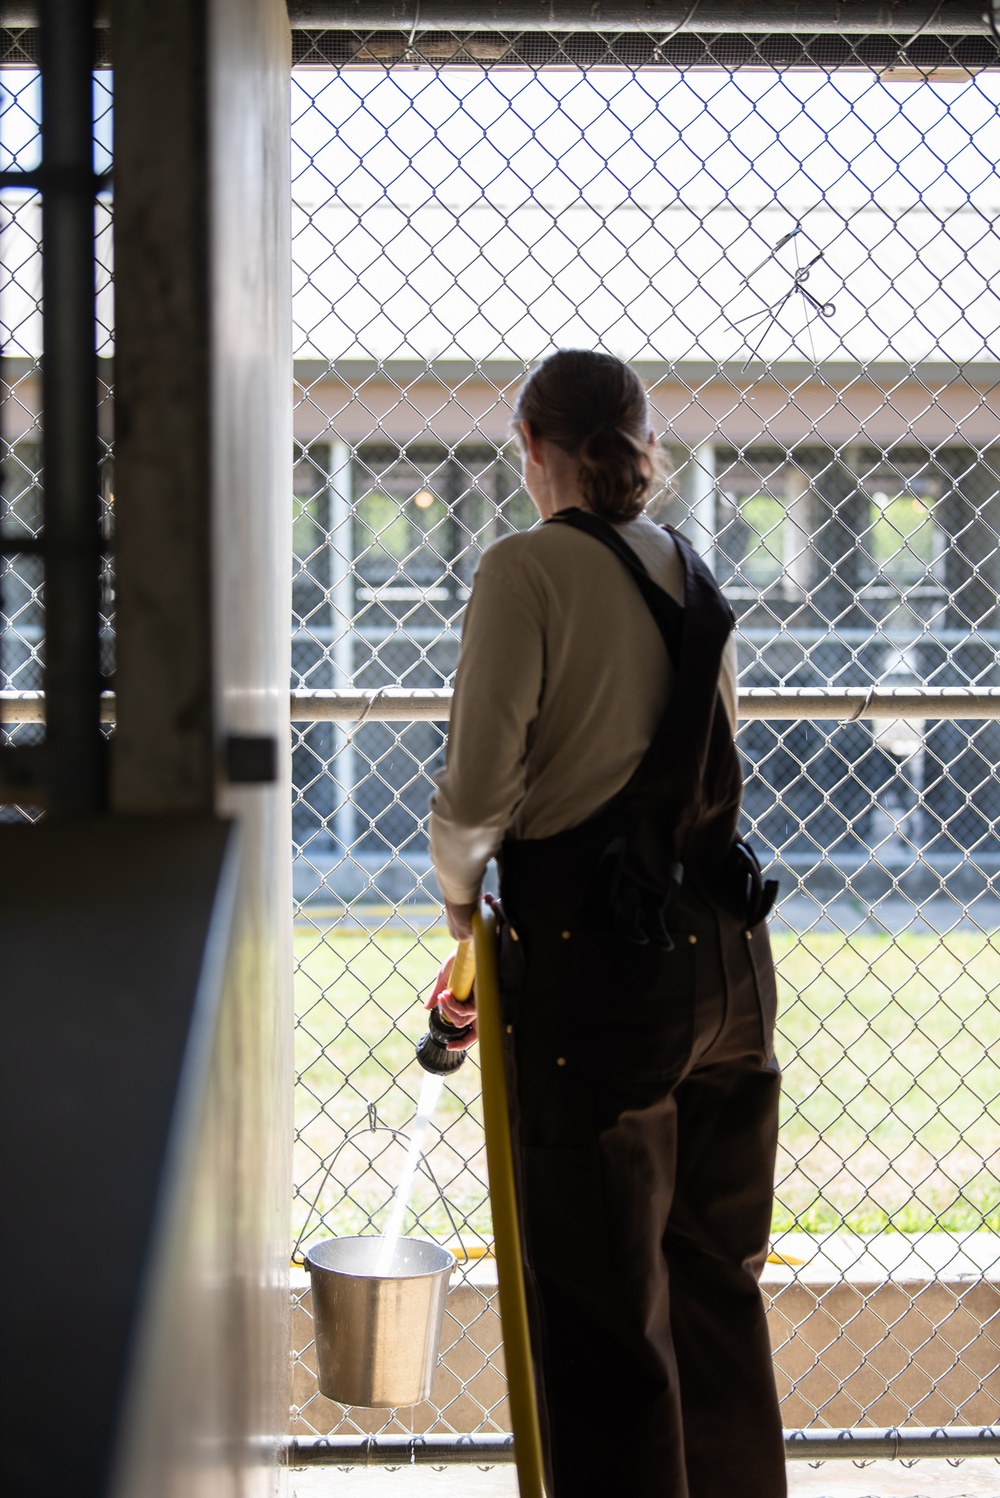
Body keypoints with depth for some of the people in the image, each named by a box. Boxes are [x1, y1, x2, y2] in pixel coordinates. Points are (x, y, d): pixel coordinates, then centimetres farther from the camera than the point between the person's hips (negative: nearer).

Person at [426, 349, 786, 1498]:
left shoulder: (527, 569, -7)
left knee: (603, 1309, 2)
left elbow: (479, 788, -14)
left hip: (602, 957, -7)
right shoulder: (692, 575, 14)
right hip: (725, 947, 7)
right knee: (715, 1282, 18)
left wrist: (461, 905, 7)